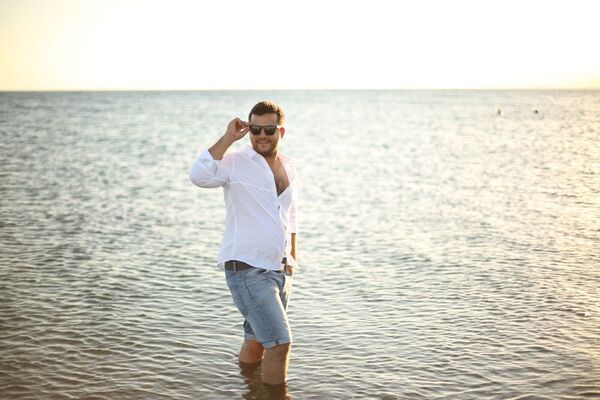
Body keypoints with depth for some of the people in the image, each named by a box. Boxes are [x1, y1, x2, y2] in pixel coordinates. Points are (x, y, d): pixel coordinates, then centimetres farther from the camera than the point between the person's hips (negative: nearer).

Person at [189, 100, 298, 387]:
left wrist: (293, 258, 21)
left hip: (280, 270, 7)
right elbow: (199, 176, -30)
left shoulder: (288, 167, 10)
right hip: (247, 270, -7)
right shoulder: (235, 162, -10)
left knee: (256, 340, 20)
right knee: (280, 342, -13)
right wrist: (228, 138, -25)